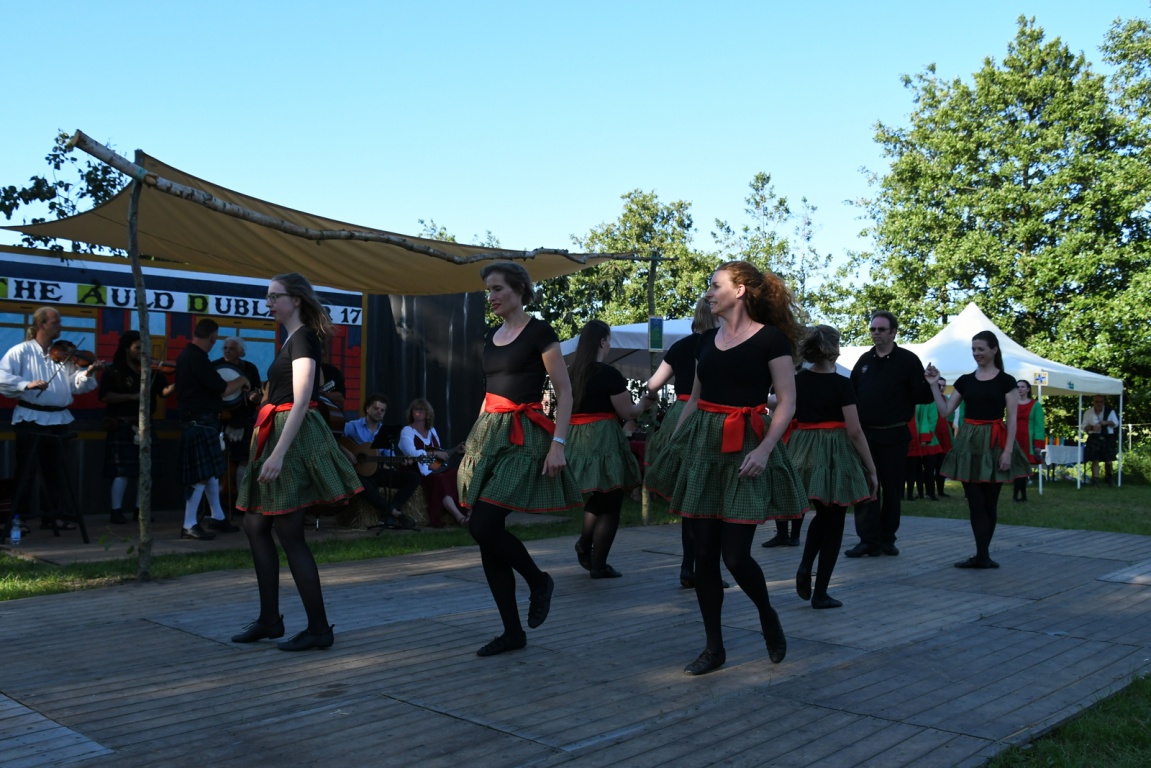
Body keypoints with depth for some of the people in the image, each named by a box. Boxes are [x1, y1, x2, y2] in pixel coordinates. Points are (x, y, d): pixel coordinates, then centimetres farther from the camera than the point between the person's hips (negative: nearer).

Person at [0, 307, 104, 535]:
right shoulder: (21, 352, -2)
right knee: (26, 470, -1)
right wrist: (26, 384, -26)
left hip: (58, 419, 5)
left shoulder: (63, 355, 10)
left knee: (55, 471, 11)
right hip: (30, 419, -5)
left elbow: (76, 385, 4)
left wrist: (88, 373, -15)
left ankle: (51, 516, 21)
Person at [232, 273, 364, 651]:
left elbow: (301, 401, -22)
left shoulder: (303, 338, -12)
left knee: (290, 534, -7)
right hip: (277, 434, 10)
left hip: (294, 438, -10)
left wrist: (278, 453, -29)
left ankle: (318, 628, 0)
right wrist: (271, 449, 19)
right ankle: (269, 619, 20)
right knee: (255, 526, 12)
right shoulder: (291, 339, 18)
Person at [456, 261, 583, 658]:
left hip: (523, 438, -8)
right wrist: (476, 438, 18)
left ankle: (539, 581, 8)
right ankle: (512, 632, 13)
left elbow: (565, 392, -8)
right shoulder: (491, 337, 15)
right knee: (486, 534, 3)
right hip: (488, 433, 8)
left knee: (484, 525, -19)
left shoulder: (540, 332, -6)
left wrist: (558, 443, -16)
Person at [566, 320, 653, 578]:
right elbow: (627, 412, -9)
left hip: (575, 439, 7)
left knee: (597, 498, 24)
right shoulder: (608, 373, -13)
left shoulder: (570, 372, 8)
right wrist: (643, 404, 11)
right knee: (610, 504, 4)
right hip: (602, 440, -7)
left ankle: (584, 545, 12)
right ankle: (599, 565, 7)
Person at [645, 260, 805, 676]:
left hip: (745, 447, -6)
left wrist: (764, 449, -20)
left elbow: (787, 402, -9)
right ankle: (714, 647, 16)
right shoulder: (707, 338, 12)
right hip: (702, 443, 6)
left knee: (735, 555, -8)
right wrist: (671, 444, 13)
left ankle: (768, 616, 24)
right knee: (703, 553, 4)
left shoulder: (770, 337, -6)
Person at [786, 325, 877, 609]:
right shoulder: (841, 384, -11)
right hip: (834, 455, -5)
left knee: (822, 514, 26)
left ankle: (805, 566, 5)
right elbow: (855, 431, -12)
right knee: (834, 522, 8)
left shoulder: (797, 380, 2)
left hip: (803, 454, 5)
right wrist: (871, 469, -6)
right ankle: (820, 593, 10)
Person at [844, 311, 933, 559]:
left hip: (894, 436, -3)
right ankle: (869, 540, 1)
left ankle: (887, 538, 17)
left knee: (892, 489, 6)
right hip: (865, 433, 3)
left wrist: (931, 385, -24)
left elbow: (922, 397, -4)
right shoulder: (864, 360, 10)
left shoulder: (908, 360, -1)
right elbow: (851, 393, 14)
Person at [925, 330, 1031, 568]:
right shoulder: (965, 380, 9)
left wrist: (1008, 450, -12)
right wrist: (934, 386, -2)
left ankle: (981, 554, 10)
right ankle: (983, 555, -2)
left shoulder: (1006, 381, -1)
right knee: (975, 500, -2)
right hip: (968, 442, 3)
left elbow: (1012, 419, -4)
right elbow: (945, 411, 7)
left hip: (994, 443, -3)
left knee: (990, 501, 4)